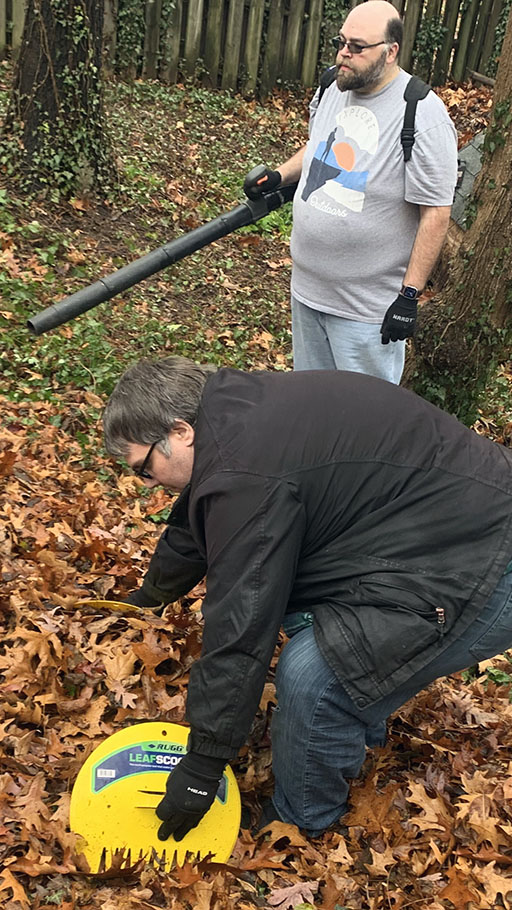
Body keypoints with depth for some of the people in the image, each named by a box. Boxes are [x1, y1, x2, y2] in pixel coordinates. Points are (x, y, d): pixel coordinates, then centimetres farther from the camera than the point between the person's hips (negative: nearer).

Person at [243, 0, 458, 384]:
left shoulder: (424, 117, -20)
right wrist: (279, 175, 6)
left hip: (367, 307, -7)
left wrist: (410, 295, -19)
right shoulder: (334, 89, 3)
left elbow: (436, 215, -18)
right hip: (307, 286, 7)